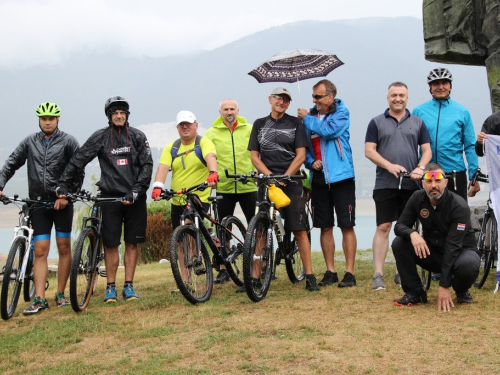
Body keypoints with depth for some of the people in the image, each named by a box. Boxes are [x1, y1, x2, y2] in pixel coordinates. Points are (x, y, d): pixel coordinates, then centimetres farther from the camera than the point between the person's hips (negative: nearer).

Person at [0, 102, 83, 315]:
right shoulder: (30, 142, 7)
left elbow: (78, 172, -2)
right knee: (40, 250, -3)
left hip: (62, 202, -1)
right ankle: (39, 300, -5)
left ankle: (61, 295, 14)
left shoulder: (68, 142, 0)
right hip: (38, 202, 2)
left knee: (64, 247, 3)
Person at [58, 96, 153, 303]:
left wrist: (136, 190, -11)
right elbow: (78, 160, 2)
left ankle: (128, 286, 12)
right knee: (111, 243, 0)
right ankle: (110, 287, 10)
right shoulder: (100, 137, 3)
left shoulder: (137, 136, 4)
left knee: (132, 242, 4)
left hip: (134, 198, 1)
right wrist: (62, 184, -5)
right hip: (110, 196, -1)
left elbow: (147, 165, 0)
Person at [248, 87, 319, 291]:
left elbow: (300, 156, 0)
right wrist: (270, 176, -8)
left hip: (291, 182, -2)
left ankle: (309, 276, -1)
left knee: (299, 230, -5)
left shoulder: (295, 123, 7)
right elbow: (254, 156, 7)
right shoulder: (259, 124, 12)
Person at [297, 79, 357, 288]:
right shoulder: (310, 116, 10)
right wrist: (311, 162, -4)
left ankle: (349, 273, 4)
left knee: (346, 225, -2)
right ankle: (330, 271, 17)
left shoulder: (341, 113, -3)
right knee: (325, 227, 8)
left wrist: (306, 118, -7)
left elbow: (328, 131, -21)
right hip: (319, 177, 5)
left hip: (341, 176, -5)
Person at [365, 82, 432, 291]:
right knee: (383, 227, -6)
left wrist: (421, 168, -12)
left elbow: (427, 150, 8)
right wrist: (390, 166, -14)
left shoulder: (418, 123, 12)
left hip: (411, 185, 2)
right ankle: (378, 275, -7)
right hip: (385, 185, -2)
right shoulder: (377, 122, 7)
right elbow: (369, 150, -1)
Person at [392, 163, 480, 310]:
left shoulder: (459, 206, -25)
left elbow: (453, 247, -30)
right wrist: (412, 233, -35)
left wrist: (444, 286, -34)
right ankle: (414, 293, -8)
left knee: (468, 264, -39)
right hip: (432, 251, 4)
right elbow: (399, 225, -8)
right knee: (399, 243, -21)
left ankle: (461, 290, -2)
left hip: (460, 251, -4)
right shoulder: (417, 198, -10)